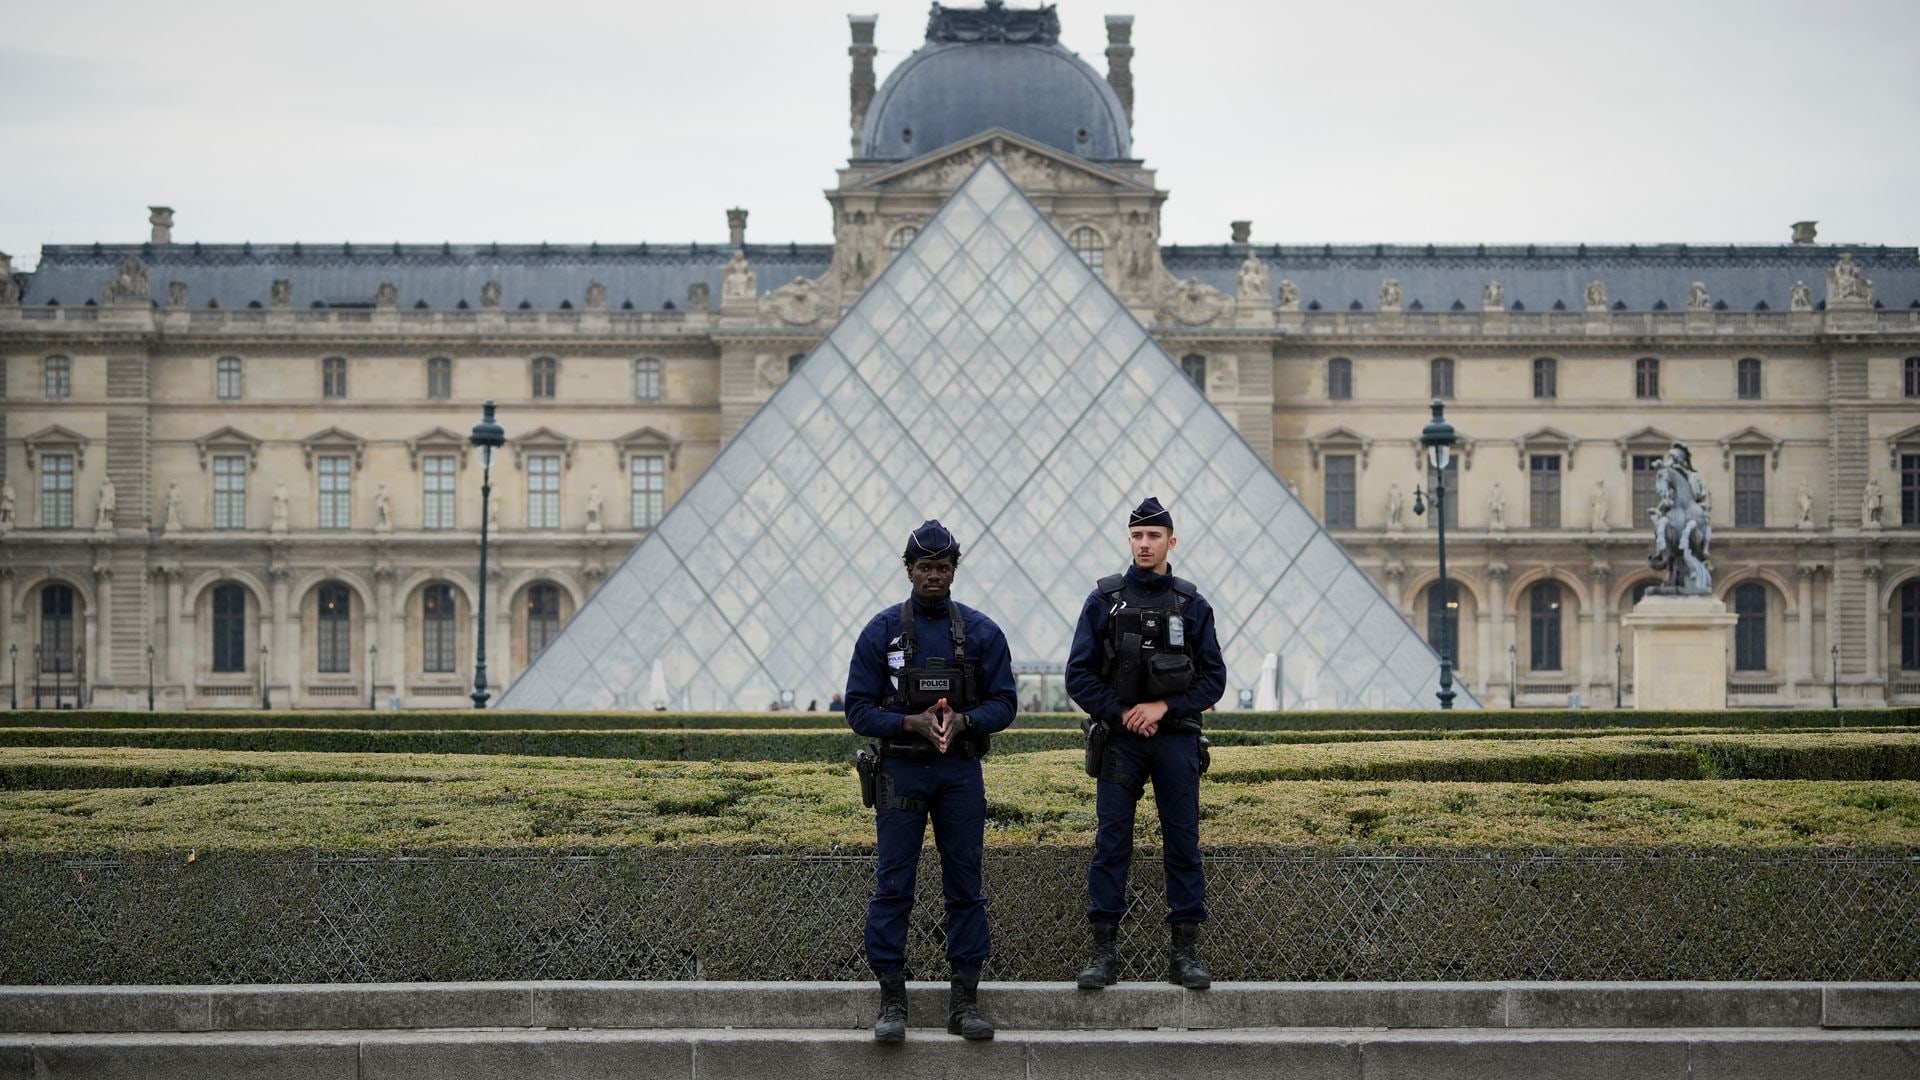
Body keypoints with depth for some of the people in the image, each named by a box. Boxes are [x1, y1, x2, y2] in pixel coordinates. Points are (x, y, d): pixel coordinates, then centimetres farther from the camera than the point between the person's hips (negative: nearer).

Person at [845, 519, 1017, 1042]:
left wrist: (963, 720, -15)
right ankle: (892, 1001, 3)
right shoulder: (881, 631, 1)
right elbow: (859, 709, -1)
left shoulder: (981, 632, 4)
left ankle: (965, 1000, 9)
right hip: (900, 772, -1)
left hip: (961, 773, 2)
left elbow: (1003, 703, 4)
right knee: (893, 886, -2)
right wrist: (912, 723, -16)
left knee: (965, 886, 3)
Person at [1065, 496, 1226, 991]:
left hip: (1176, 740, 1)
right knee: (1111, 845, -1)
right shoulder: (1104, 600, 4)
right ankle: (1103, 950, 3)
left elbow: (1213, 678, 3)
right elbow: (1079, 676, 1)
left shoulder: (1192, 604, 6)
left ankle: (1185, 952, 7)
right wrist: (1121, 713, -9)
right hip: (1119, 741, -1)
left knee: (1183, 844, 2)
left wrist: (1163, 707, -9)